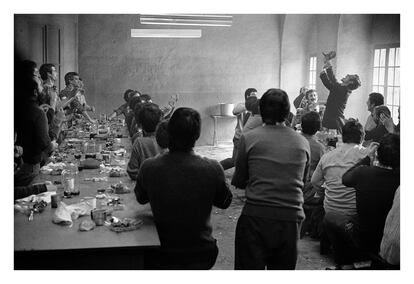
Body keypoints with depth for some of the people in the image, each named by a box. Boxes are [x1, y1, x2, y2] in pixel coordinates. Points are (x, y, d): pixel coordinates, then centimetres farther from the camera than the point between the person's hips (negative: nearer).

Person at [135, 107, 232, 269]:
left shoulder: (148, 168, -19)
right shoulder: (212, 169, -22)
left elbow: (141, 199, 3)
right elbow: (224, 202, -2)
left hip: (163, 258, 0)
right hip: (202, 256, 0)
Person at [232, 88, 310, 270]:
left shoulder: (249, 138, -4)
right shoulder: (303, 143, 4)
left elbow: (238, 182, 4)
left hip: (255, 216, -3)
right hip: (291, 217, 3)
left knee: (249, 268, 5)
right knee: (283, 268, 15)